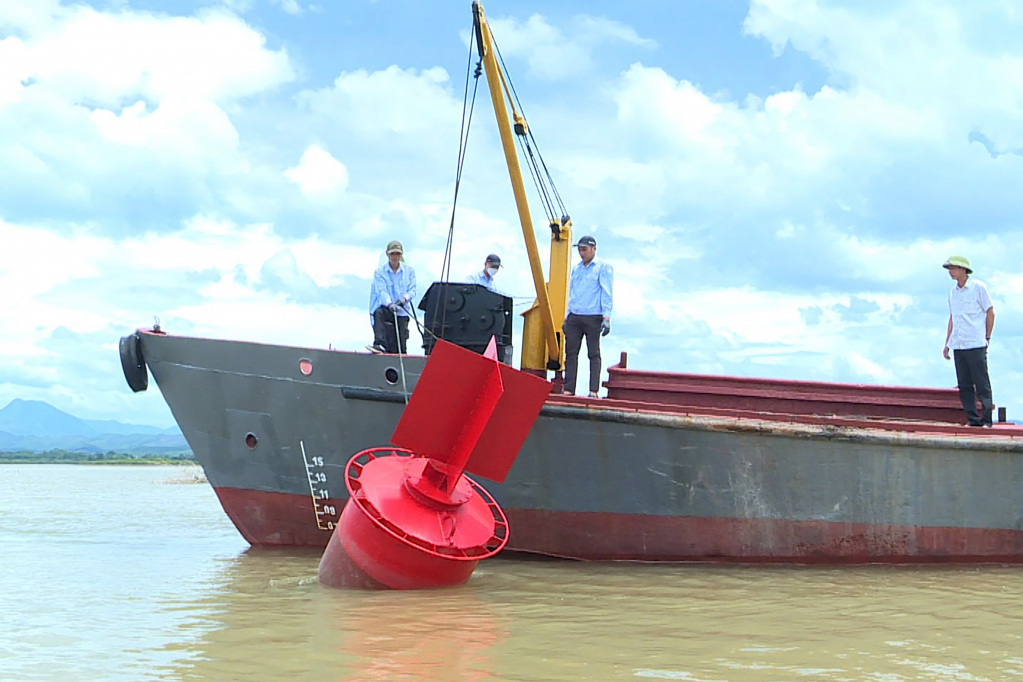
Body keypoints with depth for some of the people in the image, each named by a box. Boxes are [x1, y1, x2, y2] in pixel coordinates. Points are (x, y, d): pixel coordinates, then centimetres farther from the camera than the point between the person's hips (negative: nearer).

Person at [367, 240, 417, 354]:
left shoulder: (409, 270, 10)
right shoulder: (380, 272, 3)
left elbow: (412, 290, 4)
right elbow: (381, 291, -11)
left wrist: (404, 298, -19)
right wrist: (389, 304, -30)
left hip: (402, 312, 3)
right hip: (385, 308, -2)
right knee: (379, 313, -38)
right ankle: (380, 345, -45)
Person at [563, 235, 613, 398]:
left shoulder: (603, 267, 1)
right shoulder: (576, 268, 18)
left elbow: (606, 293, -5)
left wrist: (606, 318, -13)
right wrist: (567, 317, 17)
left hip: (593, 317, -5)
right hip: (574, 317, 6)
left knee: (594, 354, -3)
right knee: (571, 352, 1)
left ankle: (594, 390, -4)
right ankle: (569, 389, 2)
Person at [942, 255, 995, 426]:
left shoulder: (978, 287, -2)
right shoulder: (952, 292, 15)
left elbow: (990, 313, 1)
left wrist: (987, 338, -1)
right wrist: (947, 344, 19)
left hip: (975, 345, -6)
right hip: (958, 346, 6)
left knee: (982, 383, -5)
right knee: (964, 386, 4)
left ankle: (986, 420, -3)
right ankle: (972, 419, 9)